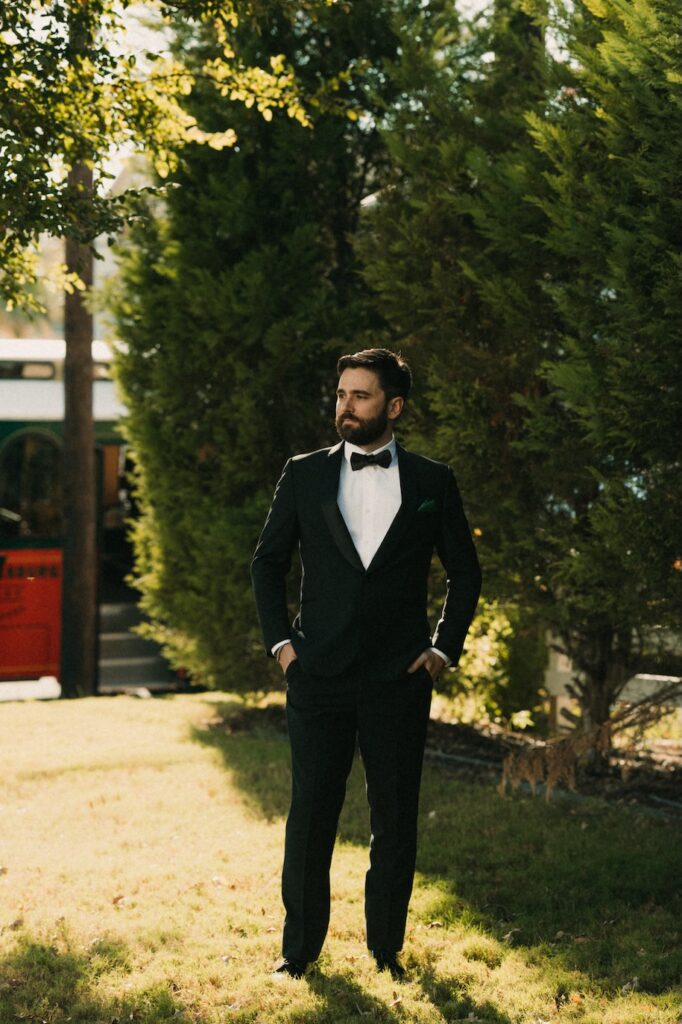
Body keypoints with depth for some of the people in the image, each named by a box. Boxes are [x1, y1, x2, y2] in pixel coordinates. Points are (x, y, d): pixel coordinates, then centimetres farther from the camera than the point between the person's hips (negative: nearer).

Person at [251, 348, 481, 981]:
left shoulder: (432, 483, 4)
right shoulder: (304, 476, 5)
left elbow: (464, 572, 12)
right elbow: (267, 561, 12)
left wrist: (443, 649, 3)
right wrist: (279, 641, 3)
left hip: (399, 678, 0)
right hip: (318, 673, 0)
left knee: (395, 816, 5)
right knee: (310, 812, 0)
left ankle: (387, 947, 17)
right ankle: (300, 947, 12)